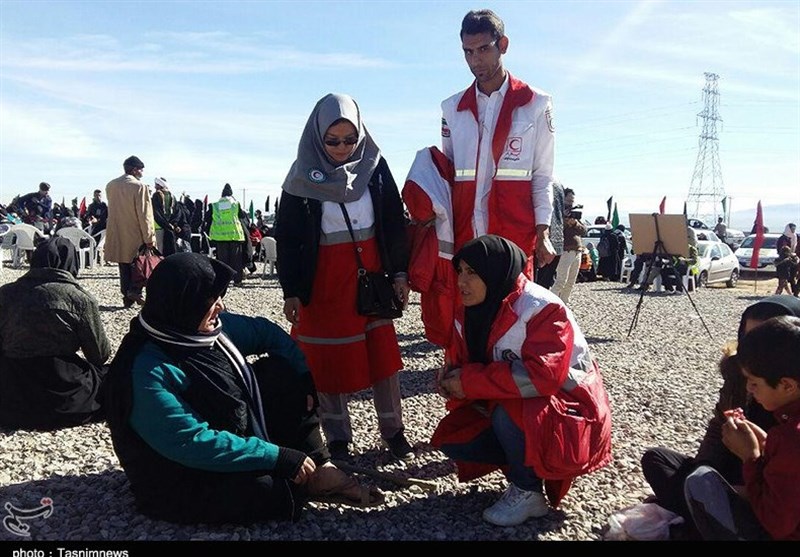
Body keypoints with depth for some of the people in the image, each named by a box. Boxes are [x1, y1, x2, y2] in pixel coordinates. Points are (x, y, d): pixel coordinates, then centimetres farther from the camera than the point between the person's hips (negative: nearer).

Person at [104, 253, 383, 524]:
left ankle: (319, 467, -7)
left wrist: (305, 376, -1)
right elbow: (193, 443, -32)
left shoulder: (211, 326, -5)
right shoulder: (148, 373, -29)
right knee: (267, 490, -34)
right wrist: (278, 457, -30)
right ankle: (309, 481, 1)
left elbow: (265, 331, 9)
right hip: (184, 485, -8)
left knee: (281, 371, -2)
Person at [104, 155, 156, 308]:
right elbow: (144, 215, -16)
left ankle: (127, 297, 16)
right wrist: (149, 238, -14)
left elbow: (113, 208, 15)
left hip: (117, 235, 6)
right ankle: (134, 290, -6)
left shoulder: (110, 186, 6)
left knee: (124, 266, 12)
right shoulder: (139, 186, -15)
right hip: (135, 235, -6)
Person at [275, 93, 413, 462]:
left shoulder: (374, 165, -1)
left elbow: (394, 222, 5)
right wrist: (291, 290, -4)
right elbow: (287, 237, -3)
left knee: (382, 353, 5)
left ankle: (392, 429, 19)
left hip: (371, 273, 2)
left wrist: (399, 272, 3)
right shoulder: (303, 176, -6)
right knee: (329, 359, 6)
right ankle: (338, 438, 20)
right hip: (323, 280, -1)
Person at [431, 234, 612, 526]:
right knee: (449, 438, -6)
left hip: (570, 416, -7)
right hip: (510, 410, 8)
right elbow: (471, 361, 9)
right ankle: (528, 465, 7)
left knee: (508, 413, -35)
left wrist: (470, 381, -29)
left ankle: (528, 491, -9)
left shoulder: (543, 309, -24)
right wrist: (452, 373, -17)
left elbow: (542, 376, -35)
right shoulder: (472, 312, -1)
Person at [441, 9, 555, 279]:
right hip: (464, 234, 3)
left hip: (515, 234, -2)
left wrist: (542, 231, -3)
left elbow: (542, 175, 5)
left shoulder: (536, 104, 5)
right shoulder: (452, 107, 13)